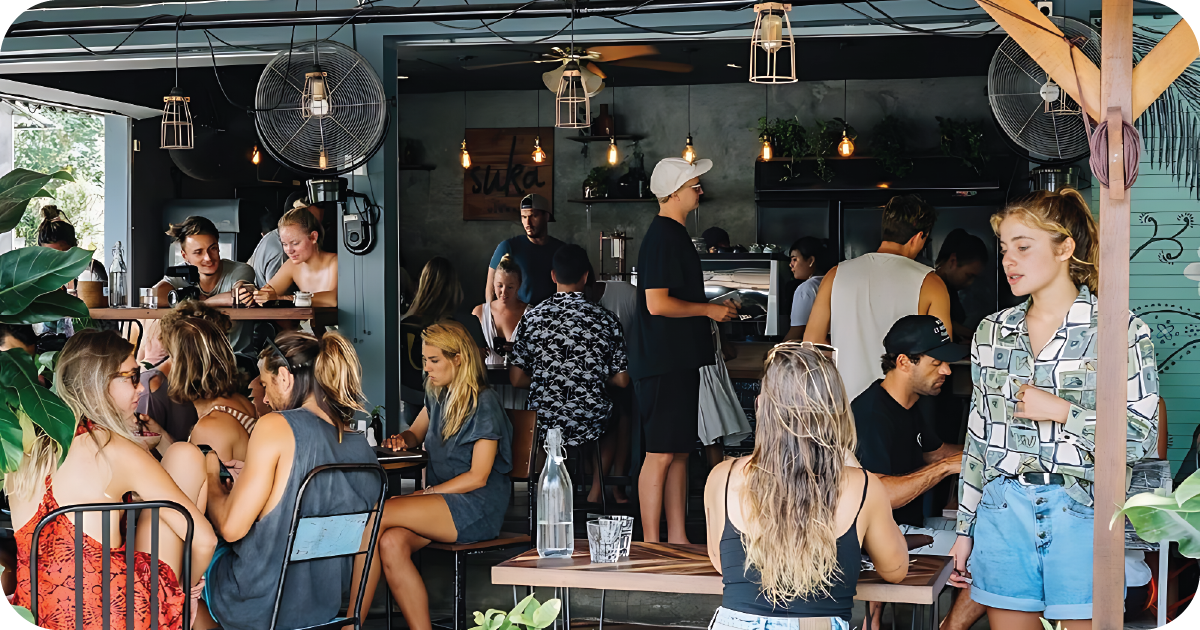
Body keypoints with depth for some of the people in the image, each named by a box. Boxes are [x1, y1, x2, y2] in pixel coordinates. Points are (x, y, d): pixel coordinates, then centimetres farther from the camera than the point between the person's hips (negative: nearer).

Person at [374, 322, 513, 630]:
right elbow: (417, 432, 33)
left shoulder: (484, 403, -9)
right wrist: (403, 439, 7)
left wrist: (423, 494, -16)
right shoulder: (439, 395, 14)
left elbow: (477, 477, -13)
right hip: (441, 502, 7)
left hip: (477, 508, -7)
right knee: (391, 543, -27)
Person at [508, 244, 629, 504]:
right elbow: (622, 380, -1)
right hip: (591, 426, -1)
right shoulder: (606, 319, -4)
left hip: (542, 425, 1)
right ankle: (595, 495, 31)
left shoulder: (532, 318, -2)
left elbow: (517, 379, -2)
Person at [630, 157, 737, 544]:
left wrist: (714, 309, 18)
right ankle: (651, 544, -3)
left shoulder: (675, 234, 19)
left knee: (680, 451, 12)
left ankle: (677, 538, 18)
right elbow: (657, 303, -21)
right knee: (661, 454, -7)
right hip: (662, 361, -11)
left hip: (681, 359, 11)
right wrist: (709, 310, -11)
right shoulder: (661, 237, -14)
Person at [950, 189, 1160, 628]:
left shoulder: (1119, 330, -3)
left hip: (1080, 513, -3)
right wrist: (965, 529, 12)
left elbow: (1142, 436, -5)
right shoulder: (992, 332, 10)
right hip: (1003, 512, 4)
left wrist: (1062, 412, -13)